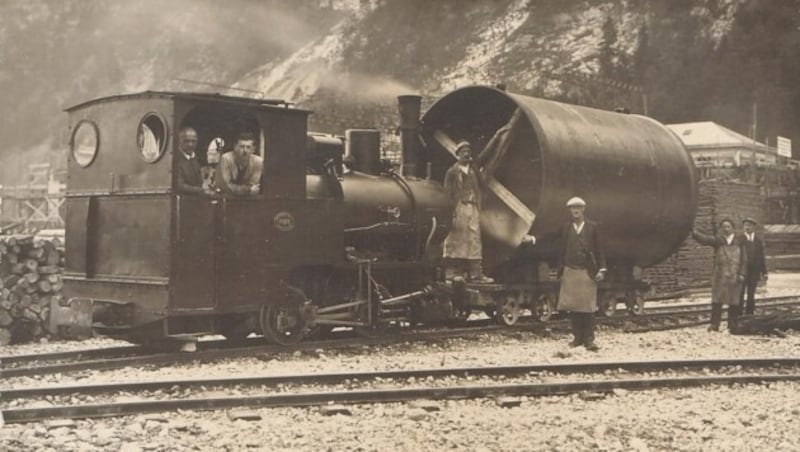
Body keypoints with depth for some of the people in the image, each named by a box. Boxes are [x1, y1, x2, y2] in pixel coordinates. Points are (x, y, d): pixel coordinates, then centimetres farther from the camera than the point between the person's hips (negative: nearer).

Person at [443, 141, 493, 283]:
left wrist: (479, 209, 6)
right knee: (457, 240, -4)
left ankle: (475, 273, -3)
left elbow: (479, 191, 17)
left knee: (475, 241, -1)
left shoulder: (474, 172, 18)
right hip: (458, 208, -4)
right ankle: (458, 273, 1)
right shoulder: (452, 172, 4)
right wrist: (451, 211, -11)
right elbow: (447, 193, -2)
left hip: (473, 209, 4)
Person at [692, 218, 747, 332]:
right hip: (719, 275, 0)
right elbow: (704, 239, -11)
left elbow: (744, 259, 6)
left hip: (734, 276, 0)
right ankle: (714, 325, 0)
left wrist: (742, 273, -4)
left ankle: (732, 326, 11)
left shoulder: (739, 241, 6)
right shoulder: (717, 240, 5)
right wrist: (694, 232, -30)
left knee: (734, 302, 3)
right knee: (717, 301, -3)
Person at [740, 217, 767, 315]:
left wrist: (764, 272, 5)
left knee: (751, 294, 6)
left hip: (754, 271, 3)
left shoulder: (759, 241, 9)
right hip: (742, 271, -3)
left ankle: (749, 313, 13)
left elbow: (762, 257, 10)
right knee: (740, 294, -3)